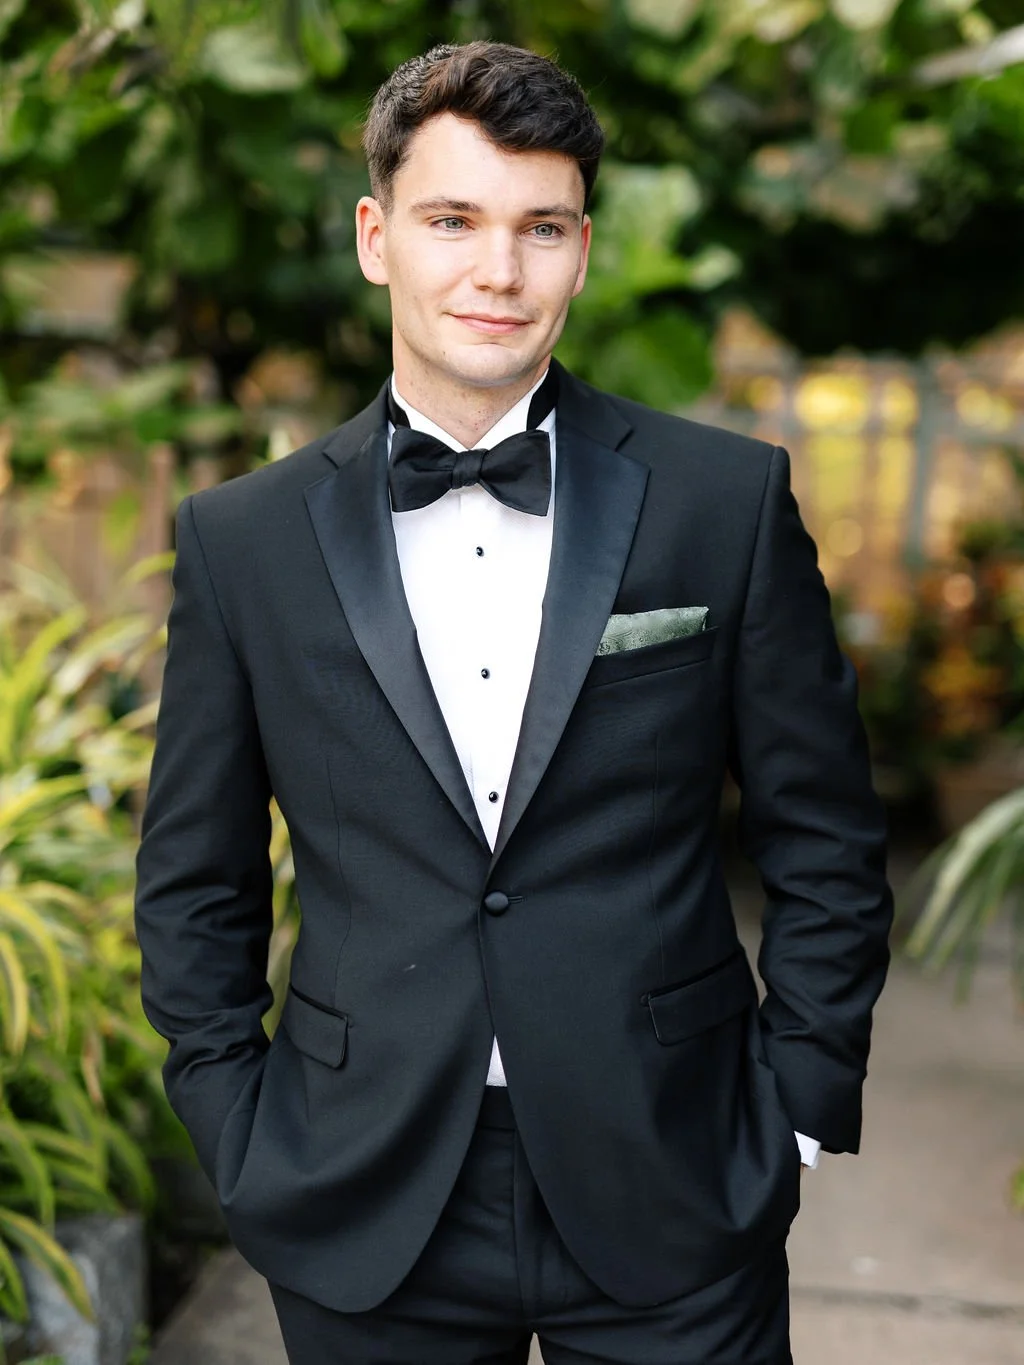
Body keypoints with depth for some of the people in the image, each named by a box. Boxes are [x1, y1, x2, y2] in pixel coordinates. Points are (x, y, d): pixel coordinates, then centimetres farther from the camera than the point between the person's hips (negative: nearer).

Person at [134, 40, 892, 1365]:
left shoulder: (729, 500, -3)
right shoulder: (243, 539, 0)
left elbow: (824, 843, 2)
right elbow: (195, 885, 6)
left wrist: (800, 1110, -1)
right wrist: (245, 1141, 1)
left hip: (673, 1207, 0)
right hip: (367, 1219, 1)